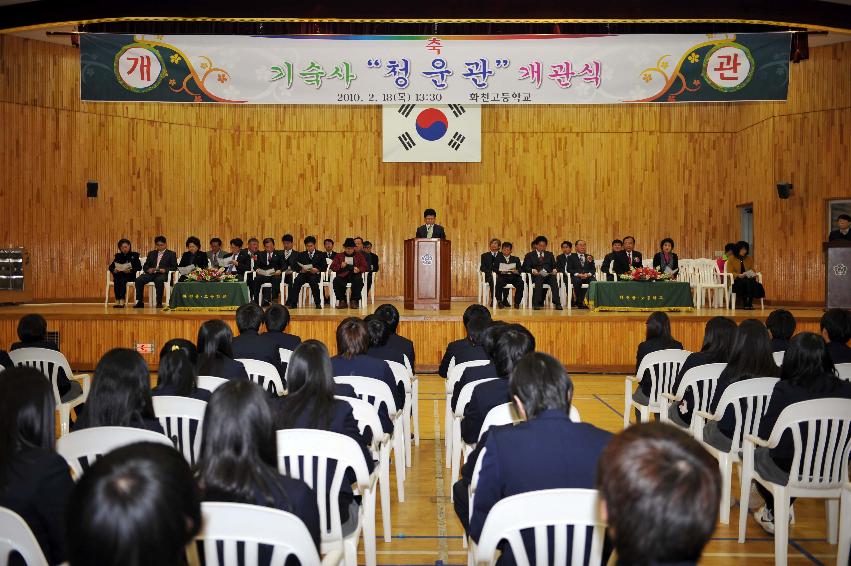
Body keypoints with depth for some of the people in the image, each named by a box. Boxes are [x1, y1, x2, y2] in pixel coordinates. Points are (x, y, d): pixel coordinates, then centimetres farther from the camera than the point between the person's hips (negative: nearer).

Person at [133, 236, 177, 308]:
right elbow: (145, 266, 18)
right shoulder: (151, 254, 26)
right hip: (151, 273, 4)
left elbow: (174, 267, 3)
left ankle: (159, 303, -34)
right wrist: (148, 269, -6)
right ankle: (140, 302, -18)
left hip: (163, 274, -4)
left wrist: (165, 270, -16)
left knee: (159, 280, -39)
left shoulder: (171, 254, 14)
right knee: (138, 280, -24)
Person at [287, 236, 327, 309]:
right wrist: (300, 269, -14)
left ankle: (318, 303, -28)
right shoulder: (301, 255, 19)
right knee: (297, 280, -30)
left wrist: (318, 270, -17)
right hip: (303, 274, 2)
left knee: (313, 280, -36)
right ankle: (293, 303, -29)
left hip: (315, 274, -2)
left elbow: (324, 267, 3)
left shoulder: (320, 255, 14)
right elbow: (294, 265, 7)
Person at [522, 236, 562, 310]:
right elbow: (525, 267, 4)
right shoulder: (530, 255, 15)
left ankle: (557, 303, -36)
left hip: (549, 275, 2)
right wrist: (532, 270, -15)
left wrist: (554, 270, -5)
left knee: (554, 280, -32)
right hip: (537, 276, -2)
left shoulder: (550, 254, 25)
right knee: (539, 280, -37)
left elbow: (554, 266, 19)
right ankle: (536, 304, -36)